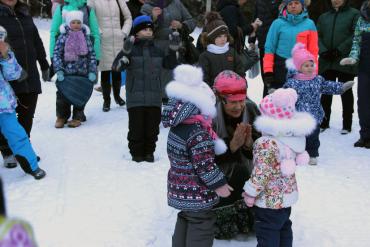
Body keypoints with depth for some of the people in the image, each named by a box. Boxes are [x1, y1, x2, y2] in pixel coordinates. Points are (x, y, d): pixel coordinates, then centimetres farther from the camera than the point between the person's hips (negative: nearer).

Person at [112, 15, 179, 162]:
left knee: (152, 126, 8)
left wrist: (173, 50, 4)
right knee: (136, 126, 1)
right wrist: (125, 54, -27)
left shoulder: (157, 50, 11)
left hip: (154, 96, 4)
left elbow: (170, 65, 17)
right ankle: (136, 152, 16)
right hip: (135, 97, -3)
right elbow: (116, 66, -11)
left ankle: (149, 152, 22)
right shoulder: (131, 49, -3)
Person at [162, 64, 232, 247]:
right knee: (201, 225, 5)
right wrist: (219, 184, -12)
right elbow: (204, 165, -24)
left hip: (179, 187, 9)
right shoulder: (198, 132, -26)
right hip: (197, 191, -8)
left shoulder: (177, 126, 1)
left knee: (185, 220, 23)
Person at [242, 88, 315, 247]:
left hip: (269, 199, -8)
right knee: (284, 228, 24)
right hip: (288, 194, 8)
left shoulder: (266, 143, -28)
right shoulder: (295, 136, -3)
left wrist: (250, 193, -13)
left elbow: (262, 173, -25)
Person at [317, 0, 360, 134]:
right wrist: (323, 51, -8)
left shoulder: (354, 14, 3)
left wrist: (340, 50, -16)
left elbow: (356, 35, -8)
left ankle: (347, 125, 9)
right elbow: (318, 36, 9)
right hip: (326, 61, 4)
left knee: (346, 92, 3)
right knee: (326, 92, 9)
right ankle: (324, 122, 18)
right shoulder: (323, 17, 17)